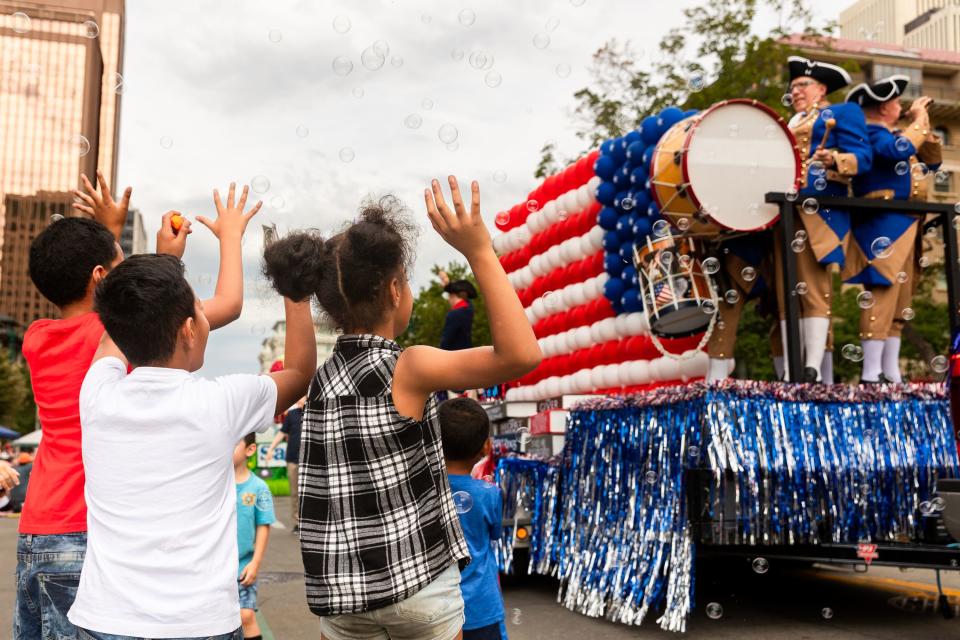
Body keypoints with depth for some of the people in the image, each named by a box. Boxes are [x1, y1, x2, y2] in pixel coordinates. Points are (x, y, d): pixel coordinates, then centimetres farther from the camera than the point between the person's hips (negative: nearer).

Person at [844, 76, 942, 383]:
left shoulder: (894, 134, 23)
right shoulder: (871, 132, -5)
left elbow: (932, 163, 27)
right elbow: (899, 151, -24)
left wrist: (925, 127, 17)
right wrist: (917, 121, -8)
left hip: (906, 227, 10)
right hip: (883, 226, -10)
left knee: (899, 301, 7)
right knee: (882, 293, -15)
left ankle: (891, 372, 10)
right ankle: (871, 373, -16)